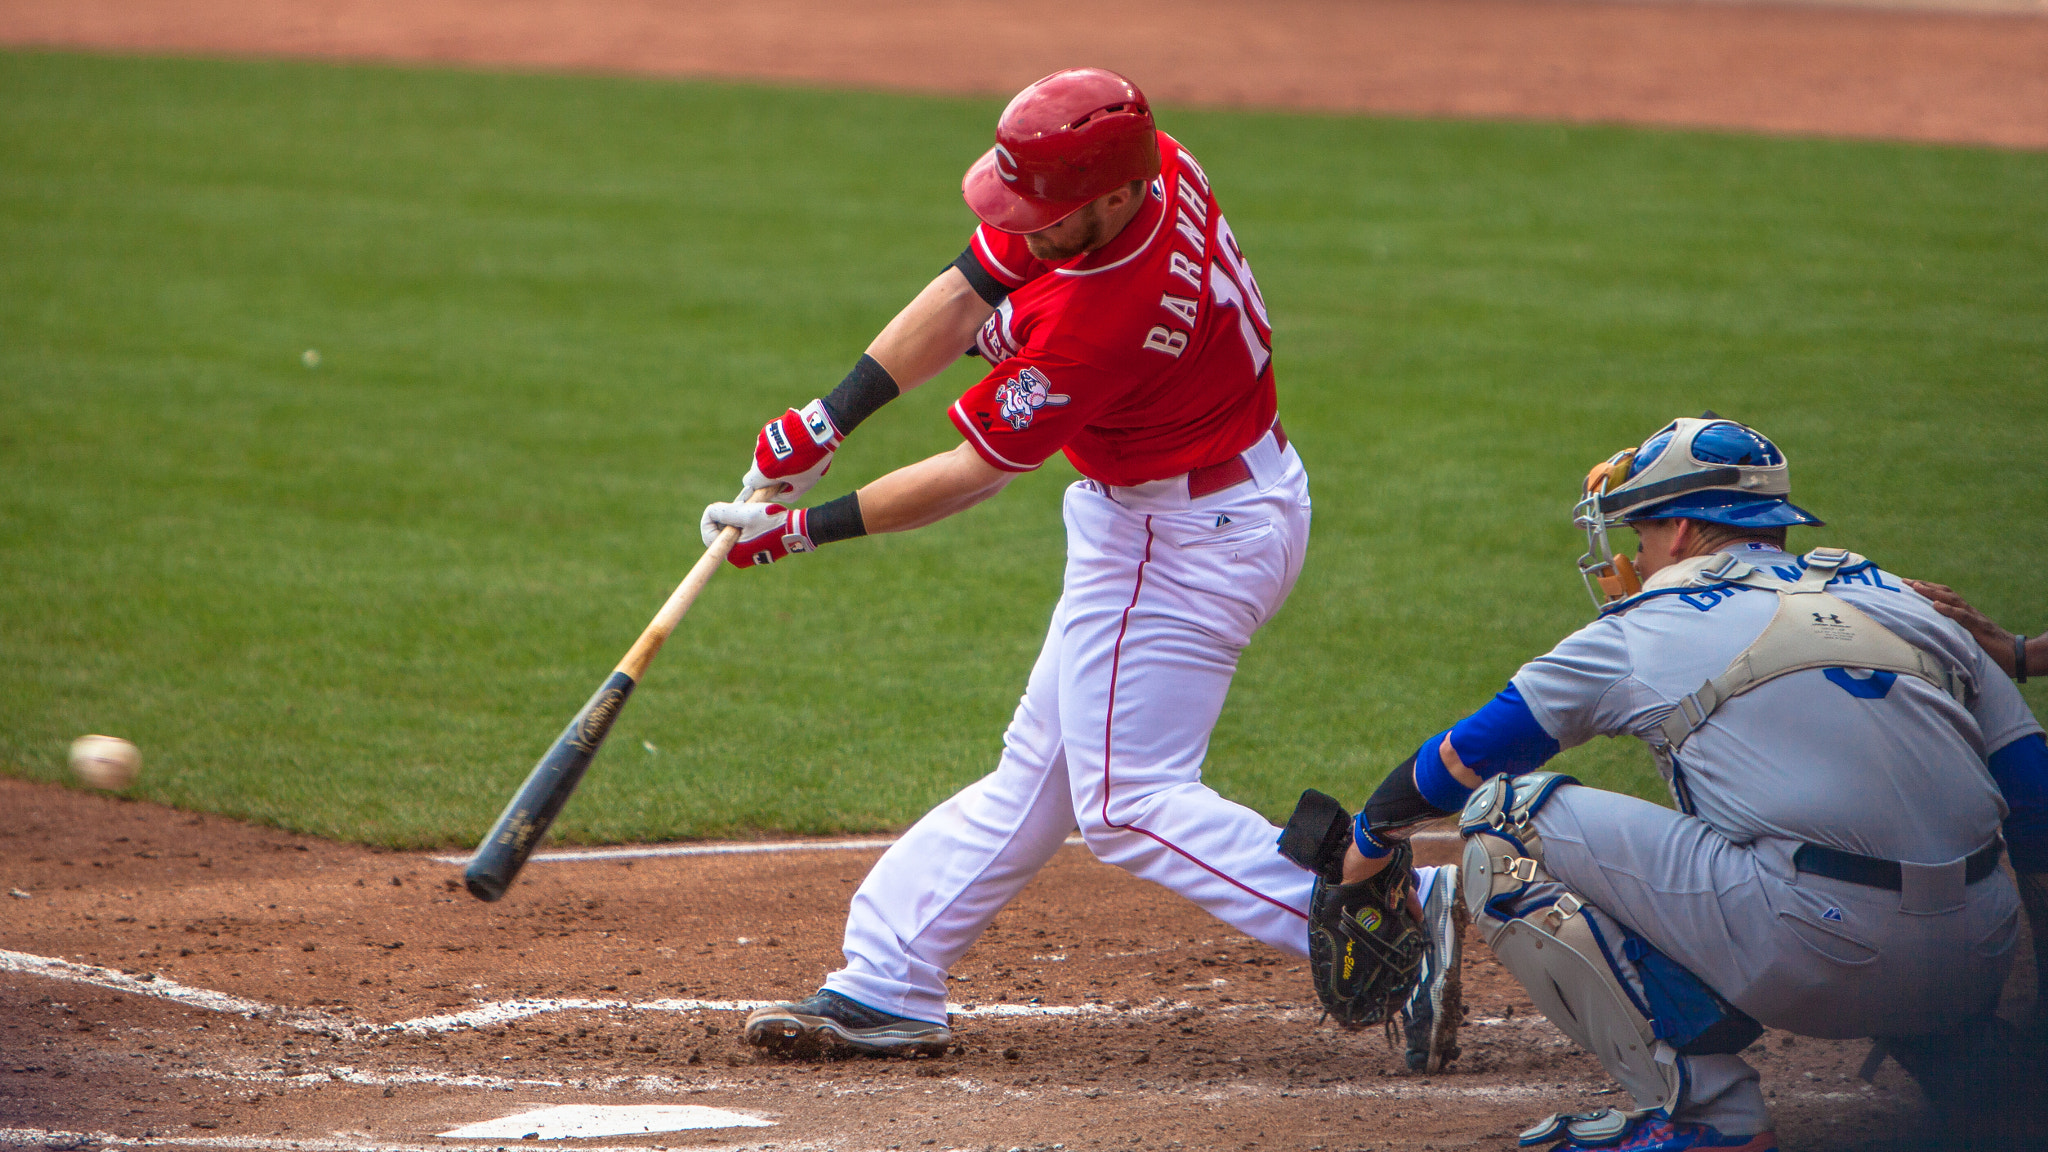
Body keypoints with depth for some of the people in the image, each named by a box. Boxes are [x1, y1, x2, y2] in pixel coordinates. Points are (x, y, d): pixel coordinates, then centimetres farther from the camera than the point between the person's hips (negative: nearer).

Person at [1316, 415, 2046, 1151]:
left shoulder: (1648, 630, 10)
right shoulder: (1901, 602, 21)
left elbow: (1463, 759, 20)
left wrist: (1368, 841, 38)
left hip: (1820, 964, -6)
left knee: (1505, 820, 3)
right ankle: (1952, 1058, 17)